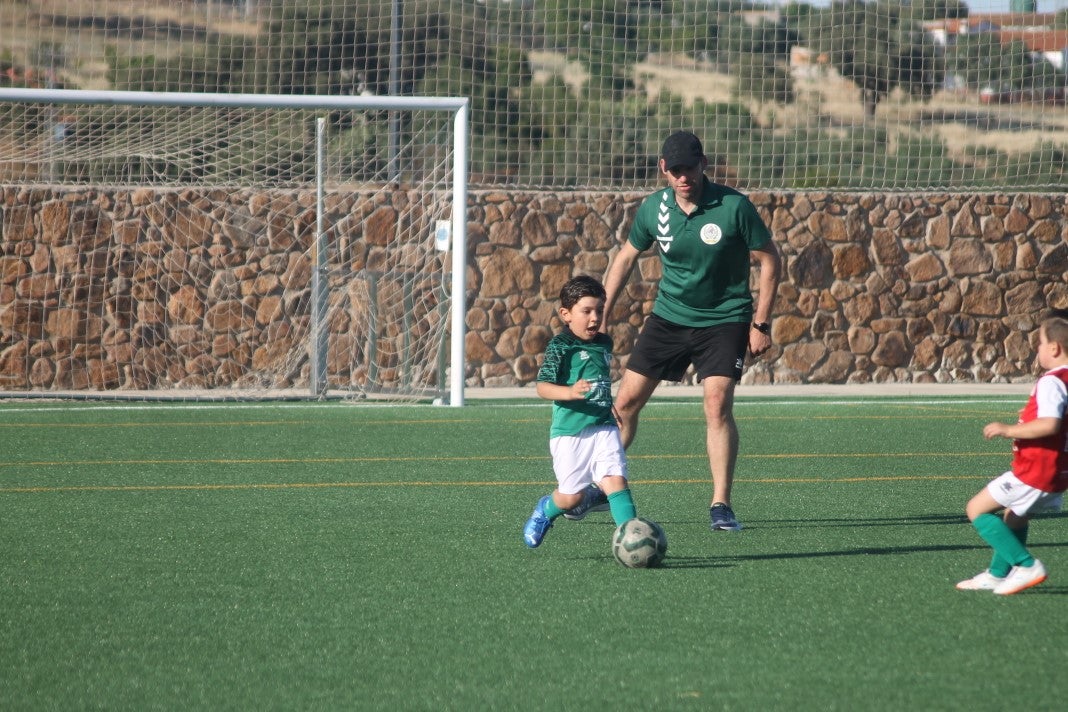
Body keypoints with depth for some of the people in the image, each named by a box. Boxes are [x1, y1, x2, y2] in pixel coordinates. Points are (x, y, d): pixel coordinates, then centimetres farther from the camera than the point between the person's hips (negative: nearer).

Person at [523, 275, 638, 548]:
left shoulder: (604, 344, 12)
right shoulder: (560, 346, -9)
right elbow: (543, 387, -18)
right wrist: (570, 392, -34)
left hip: (603, 427, 4)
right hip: (569, 431, -4)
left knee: (616, 479, -15)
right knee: (570, 496, 3)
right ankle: (545, 510, 36)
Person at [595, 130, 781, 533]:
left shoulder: (734, 207, -16)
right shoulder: (653, 209, -5)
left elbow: (769, 261, -7)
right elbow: (627, 257, 12)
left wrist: (761, 323, -10)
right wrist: (602, 312, 8)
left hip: (724, 321, -4)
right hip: (668, 316, 4)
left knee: (718, 405, -19)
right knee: (626, 401, 1)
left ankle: (721, 506, -11)